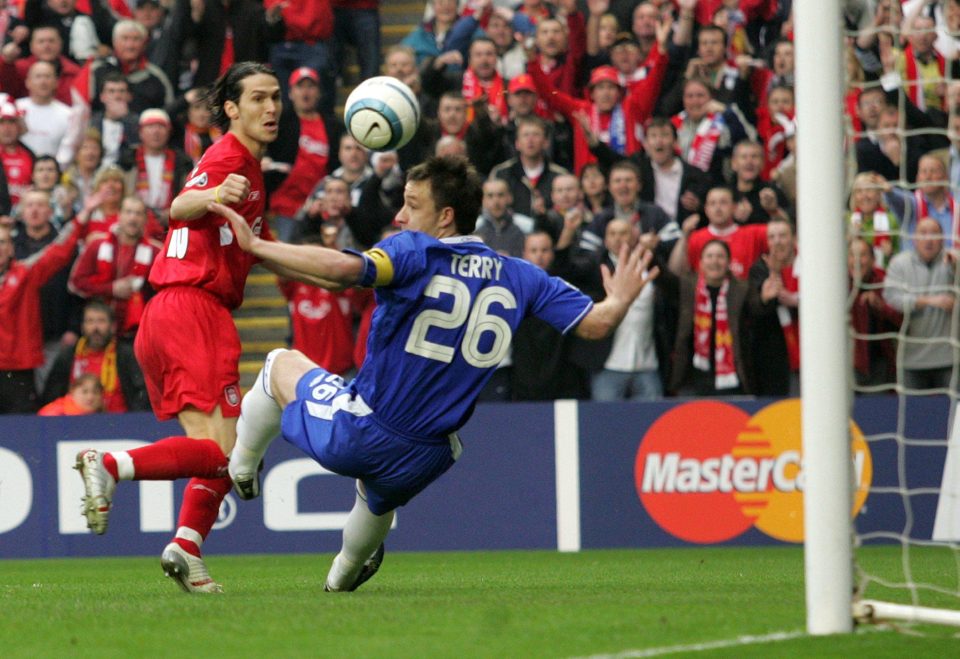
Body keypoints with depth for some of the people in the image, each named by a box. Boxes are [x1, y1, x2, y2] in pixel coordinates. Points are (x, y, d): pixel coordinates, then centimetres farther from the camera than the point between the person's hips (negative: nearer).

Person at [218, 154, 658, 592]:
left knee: (283, 363, 24)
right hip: (420, 464, 5)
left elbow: (347, 268, -33)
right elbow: (596, 324, 1)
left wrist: (255, 245, -27)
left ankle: (241, 468, 35)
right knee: (378, 500, 41)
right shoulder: (518, 277, 1)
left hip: (353, 437, -5)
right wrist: (621, 300, 25)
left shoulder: (414, 252, -14)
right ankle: (345, 574, 63)